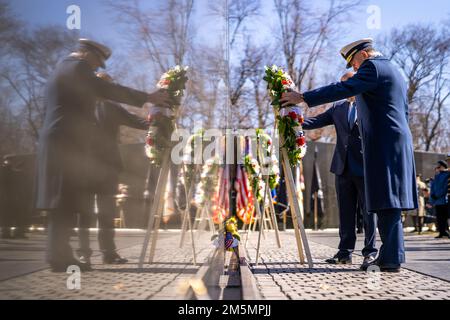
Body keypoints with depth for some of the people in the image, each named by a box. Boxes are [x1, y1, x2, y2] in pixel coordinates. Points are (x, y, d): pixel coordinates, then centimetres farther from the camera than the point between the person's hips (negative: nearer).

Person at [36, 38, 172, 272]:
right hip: (67, 143, -10)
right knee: (65, 201, -10)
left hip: (59, 142, 10)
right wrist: (147, 98, -13)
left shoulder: (62, 68, 25)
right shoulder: (77, 67, -6)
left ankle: (59, 255, 8)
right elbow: (108, 90, -15)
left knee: (63, 202, 7)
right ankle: (59, 257, -8)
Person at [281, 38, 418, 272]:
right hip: (398, 143, 10)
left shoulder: (373, 67, -6)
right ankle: (389, 255, 13)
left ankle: (392, 259, -7)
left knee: (387, 202, -9)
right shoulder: (394, 71, 24)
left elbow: (342, 89, -19)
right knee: (388, 202, 9)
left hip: (383, 145, -10)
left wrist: (302, 97, -19)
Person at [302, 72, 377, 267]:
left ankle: (370, 251, 9)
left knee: (368, 210, 1)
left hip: (365, 166, -4)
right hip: (344, 168, 4)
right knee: (345, 211, 7)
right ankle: (345, 252, 13)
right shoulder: (338, 108, 15)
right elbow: (315, 121, 8)